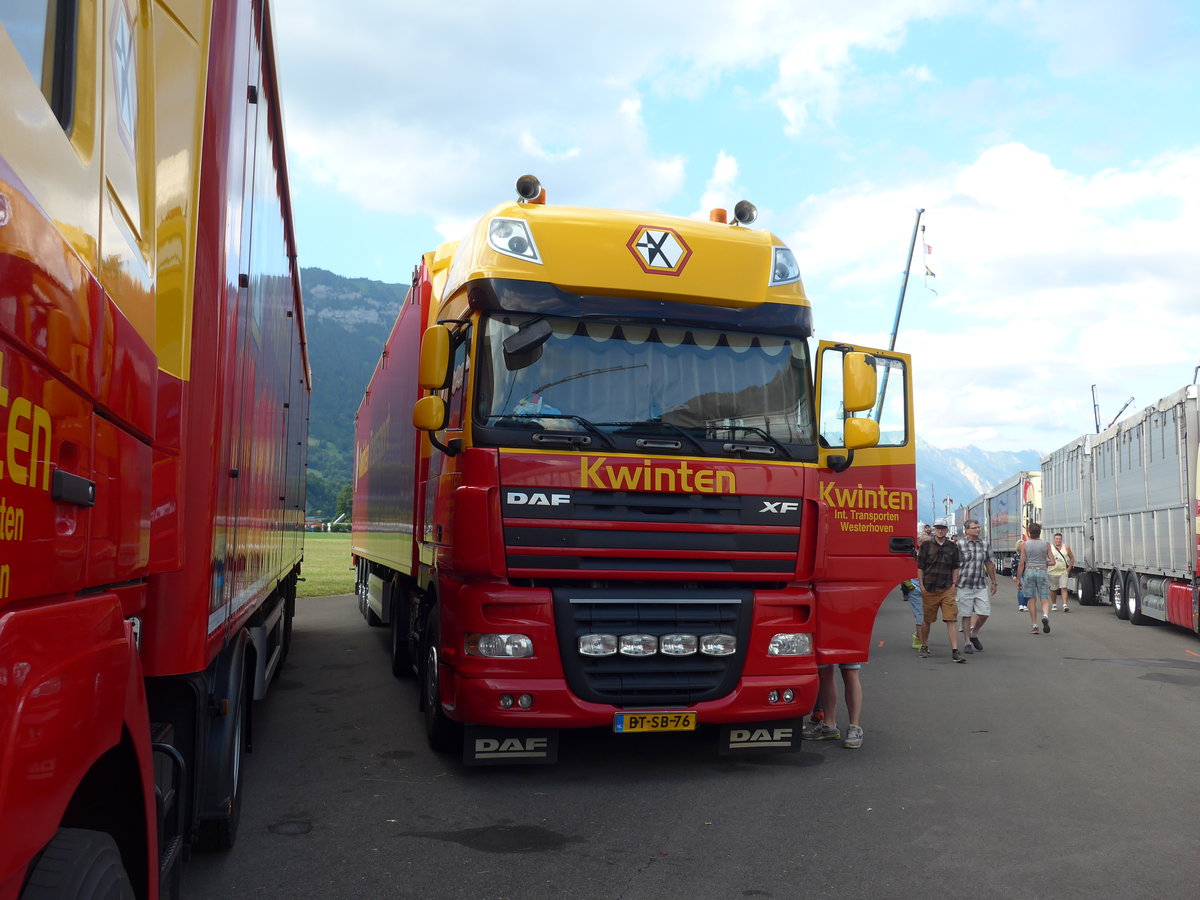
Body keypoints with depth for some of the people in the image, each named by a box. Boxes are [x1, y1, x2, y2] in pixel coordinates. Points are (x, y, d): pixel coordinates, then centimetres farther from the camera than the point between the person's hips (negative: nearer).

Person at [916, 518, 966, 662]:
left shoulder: (953, 547, 8)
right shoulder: (926, 546, 2)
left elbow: (955, 567, 15)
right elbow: (920, 567, 3)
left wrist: (954, 583, 5)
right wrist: (921, 586, -3)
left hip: (947, 589, 1)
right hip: (929, 589, -1)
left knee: (952, 619, -8)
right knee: (927, 620, 9)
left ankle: (955, 651, -9)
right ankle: (924, 647, 27)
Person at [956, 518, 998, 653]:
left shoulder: (984, 544, 8)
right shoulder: (960, 545, -5)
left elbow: (989, 564, 16)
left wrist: (993, 582, 18)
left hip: (981, 585, 4)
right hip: (965, 586, -4)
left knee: (984, 613, -1)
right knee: (966, 615, 3)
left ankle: (974, 634, 25)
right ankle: (967, 643, 14)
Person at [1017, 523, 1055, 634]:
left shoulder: (1025, 544, 0)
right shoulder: (1046, 544, 1)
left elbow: (1021, 564, -2)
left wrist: (1018, 579, 3)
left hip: (1029, 571, 0)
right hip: (1042, 572, 0)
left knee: (1032, 600, 7)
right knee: (1044, 600, 4)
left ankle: (1034, 626, 5)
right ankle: (1045, 616, -26)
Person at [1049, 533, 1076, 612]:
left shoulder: (1066, 547, 5)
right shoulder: (1050, 547, 0)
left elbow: (1072, 558, 10)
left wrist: (1069, 568, 3)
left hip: (1063, 572, 0)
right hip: (1052, 572, 0)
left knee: (1064, 588, -11)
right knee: (1053, 589, 10)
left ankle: (1065, 605, -14)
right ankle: (1054, 604, 26)